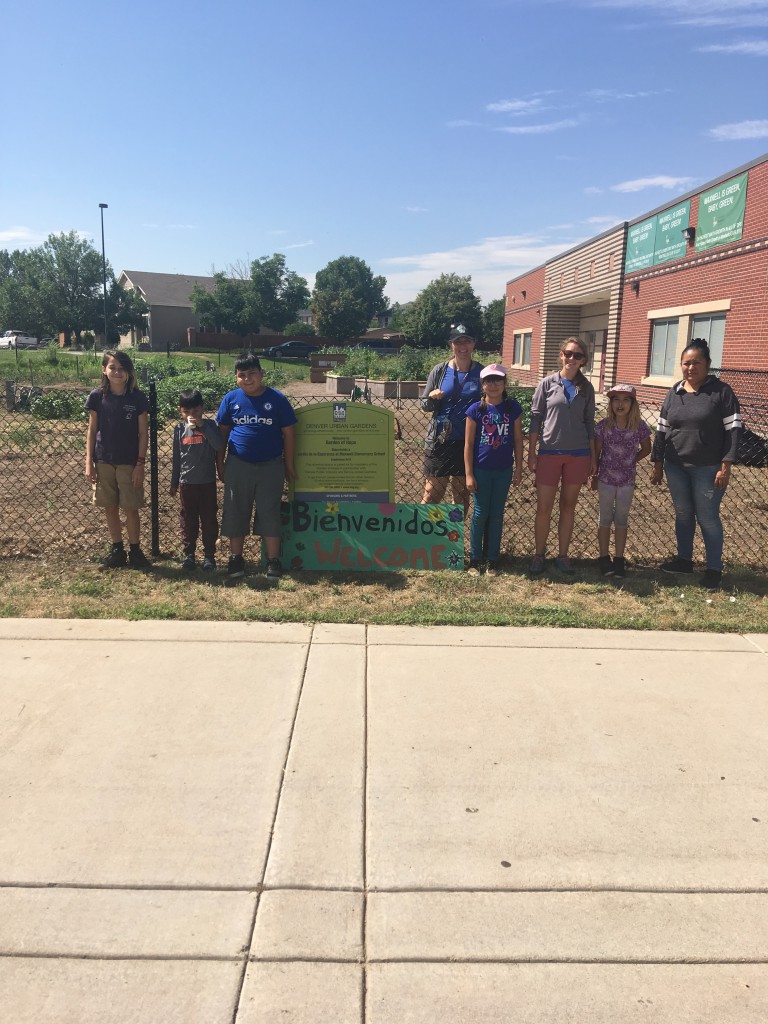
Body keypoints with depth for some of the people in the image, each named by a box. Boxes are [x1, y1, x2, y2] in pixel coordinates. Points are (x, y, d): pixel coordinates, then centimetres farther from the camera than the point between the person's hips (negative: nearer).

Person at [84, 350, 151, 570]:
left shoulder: (137, 397, -6)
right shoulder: (97, 396, -2)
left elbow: (143, 433, -3)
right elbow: (91, 430, 3)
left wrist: (140, 463, -8)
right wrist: (89, 462, -1)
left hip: (129, 462, -2)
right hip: (103, 461, 2)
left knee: (130, 508, 3)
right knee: (110, 508, 10)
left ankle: (135, 551, 17)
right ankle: (117, 550, 23)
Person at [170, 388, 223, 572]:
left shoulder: (209, 425, -3)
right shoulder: (180, 429, 4)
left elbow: (219, 446, -21)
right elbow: (176, 458, 10)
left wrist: (203, 426, -26)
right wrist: (174, 483, 12)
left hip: (207, 482, -2)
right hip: (186, 483, 2)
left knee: (209, 520, 4)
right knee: (187, 521, 9)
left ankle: (209, 555, 13)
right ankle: (189, 554, 19)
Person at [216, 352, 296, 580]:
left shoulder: (276, 399, -4)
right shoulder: (231, 398, 1)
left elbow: (288, 433, 0)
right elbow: (222, 432, 7)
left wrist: (288, 464, 1)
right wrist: (220, 464, 6)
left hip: (270, 466, -2)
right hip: (238, 466, 2)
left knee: (269, 513, 3)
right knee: (235, 512, 8)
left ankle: (273, 560, 12)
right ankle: (236, 558, 20)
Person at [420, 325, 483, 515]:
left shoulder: (481, 372, 1)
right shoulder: (439, 370, 2)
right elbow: (424, 405, 6)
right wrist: (432, 398, -15)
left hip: (468, 443, 1)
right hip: (440, 441, -1)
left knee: (462, 494, 10)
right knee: (433, 492, 0)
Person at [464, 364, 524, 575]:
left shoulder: (513, 408, 0)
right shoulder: (475, 410, -5)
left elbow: (518, 439, 6)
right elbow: (468, 443, -4)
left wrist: (518, 468, 4)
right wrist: (469, 474, -7)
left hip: (503, 470, 1)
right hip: (481, 470, -1)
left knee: (497, 515, 8)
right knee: (480, 514, 4)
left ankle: (493, 560, 16)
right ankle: (474, 559, 14)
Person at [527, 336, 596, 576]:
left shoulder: (586, 388, 7)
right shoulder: (548, 383, 1)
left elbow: (589, 423, 11)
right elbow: (536, 418, 1)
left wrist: (593, 457, 7)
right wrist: (531, 453, -3)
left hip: (578, 455, 2)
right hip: (549, 452, -2)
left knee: (568, 507, 8)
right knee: (543, 508, -1)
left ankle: (563, 556, 17)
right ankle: (538, 555, 12)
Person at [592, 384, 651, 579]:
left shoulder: (639, 426, -8)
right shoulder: (604, 425, -9)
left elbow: (646, 449, 8)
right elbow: (596, 452, 0)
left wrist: (630, 461, 2)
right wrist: (595, 476, 3)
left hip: (627, 481, 1)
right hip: (606, 479, -1)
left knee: (621, 520, 9)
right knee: (605, 519, 7)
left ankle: (619, 559, 16)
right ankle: (604, 558, 15)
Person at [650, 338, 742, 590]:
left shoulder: (721, 391, -6)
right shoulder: (674, 392, 7)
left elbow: (733, 430, -8)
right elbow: (662, 429, 11)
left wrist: (725, 466, -14)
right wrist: (657, 463, 8)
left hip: (707, 469, -4)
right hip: (675, 467, 4)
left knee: (708, 518, 0)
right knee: (683, 514, 14)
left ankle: (714, 569, 11)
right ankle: (684, 560, 28)